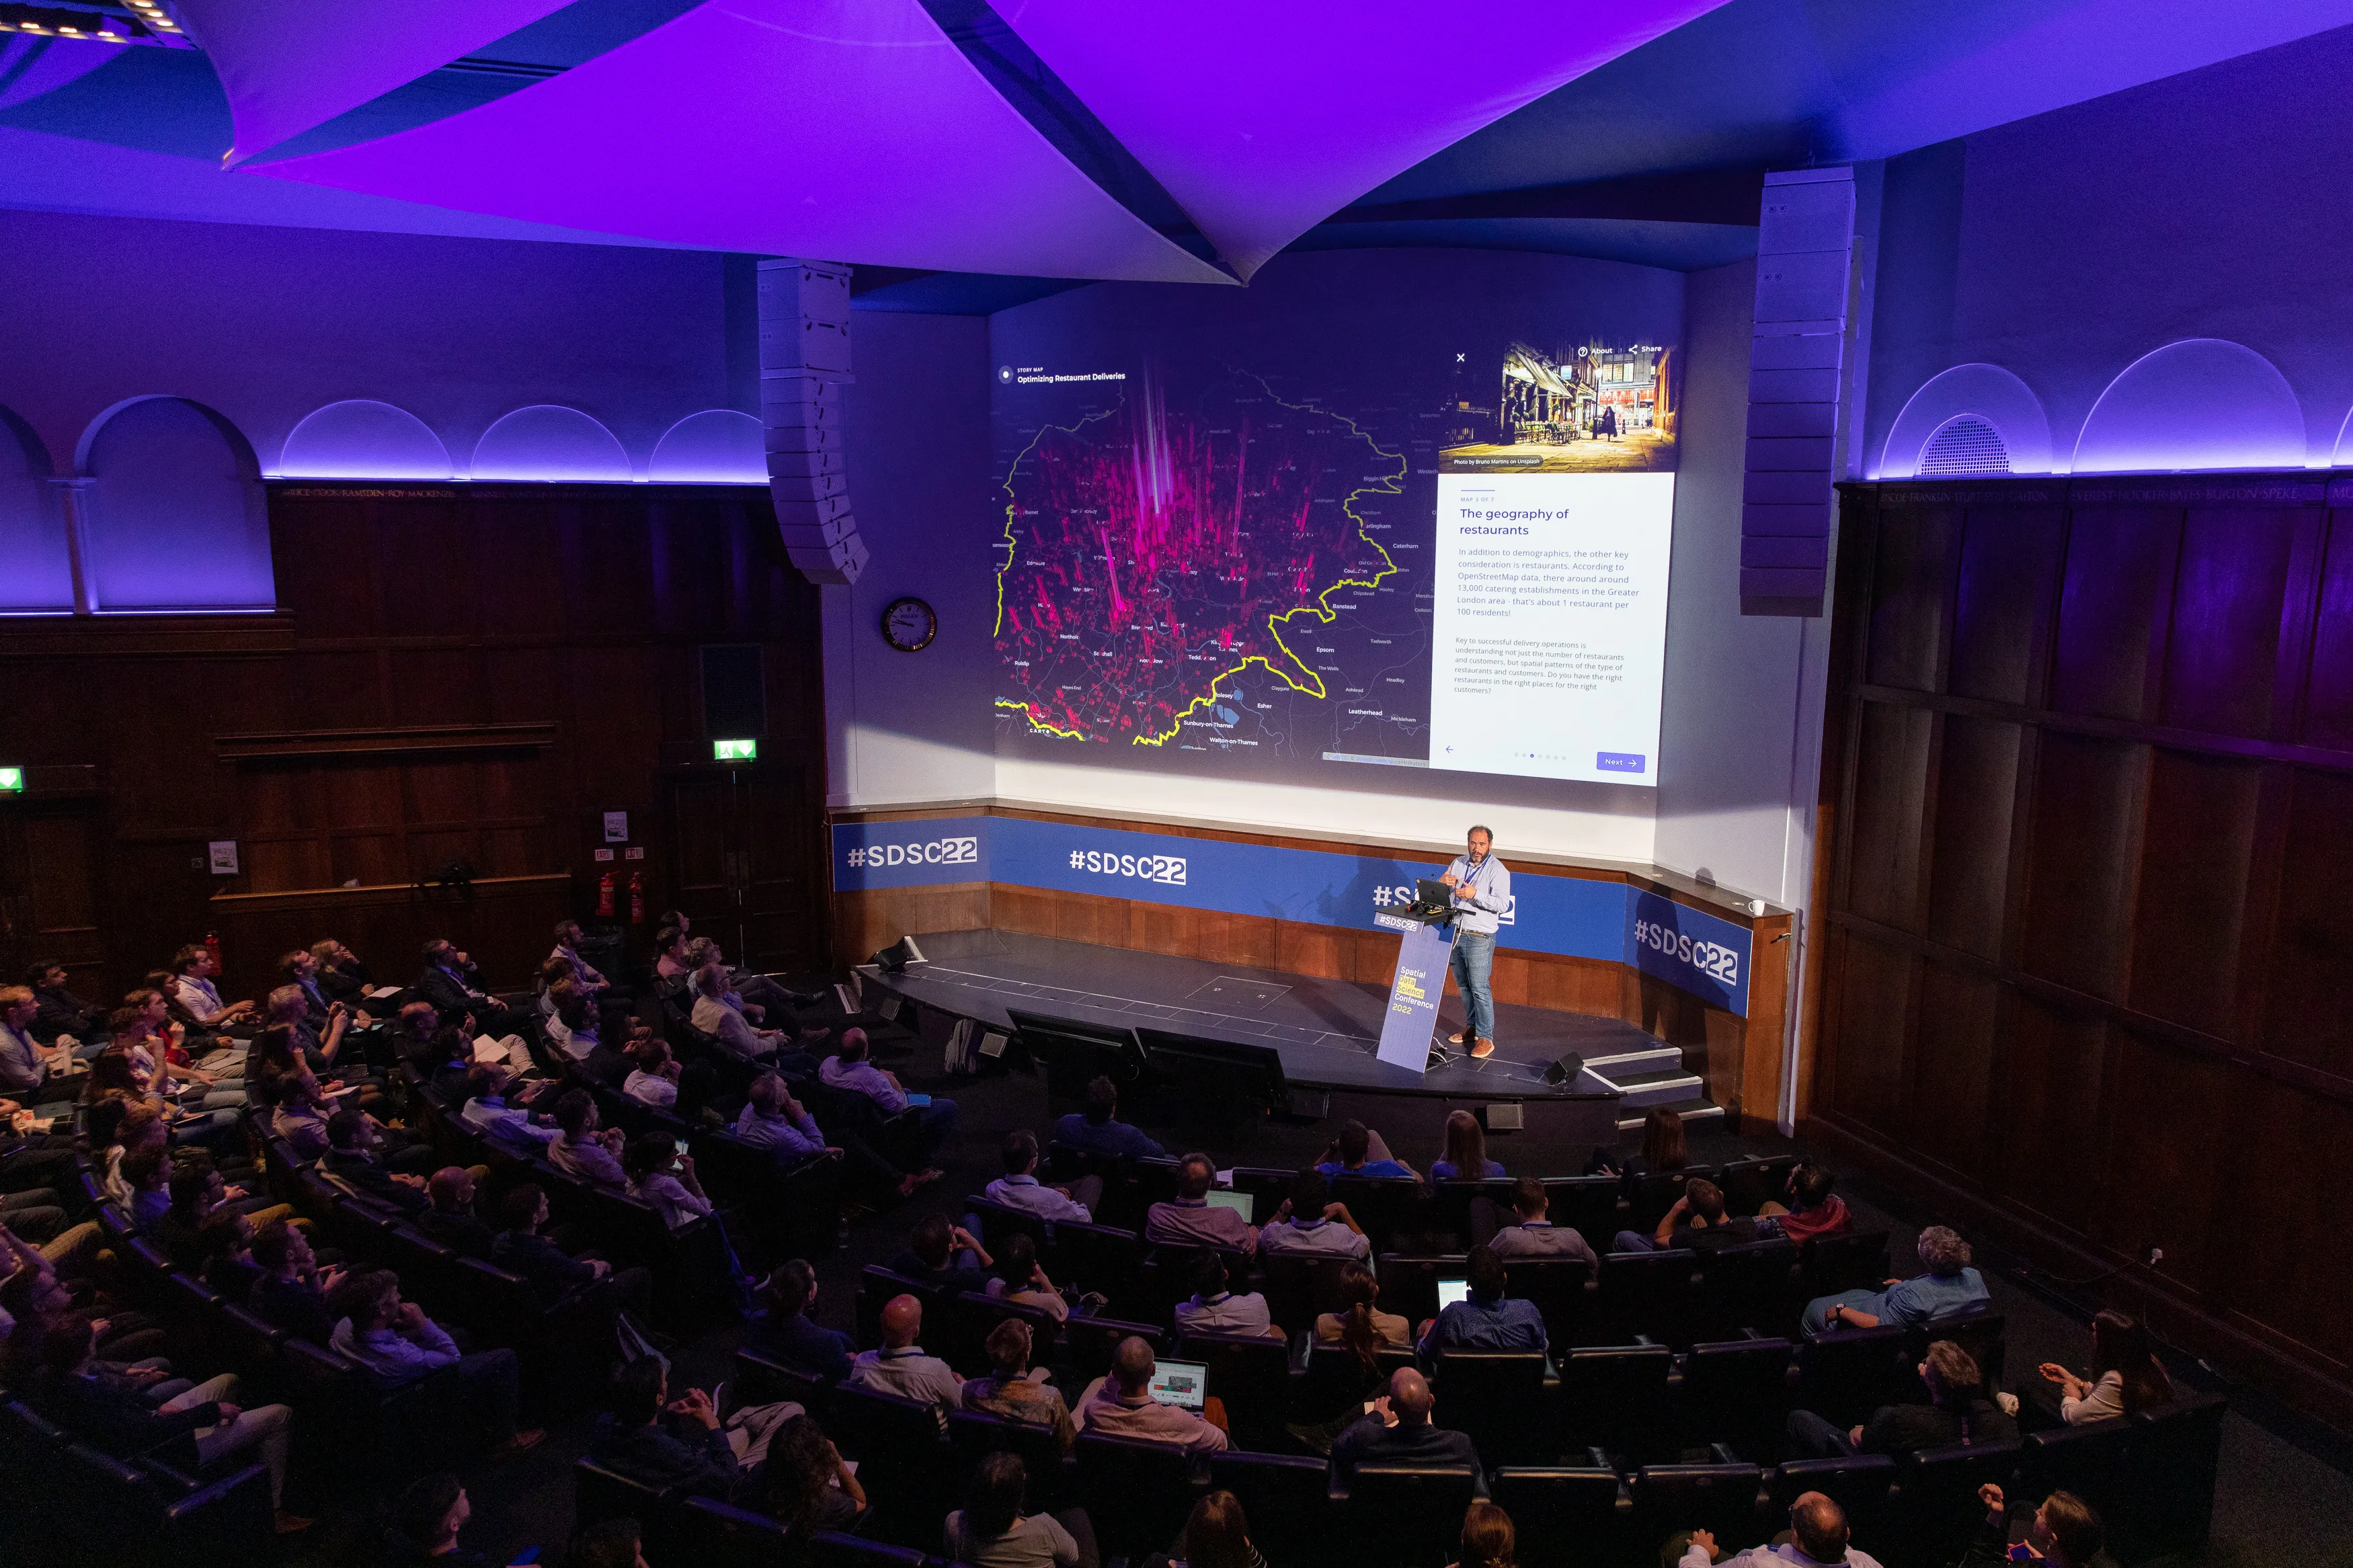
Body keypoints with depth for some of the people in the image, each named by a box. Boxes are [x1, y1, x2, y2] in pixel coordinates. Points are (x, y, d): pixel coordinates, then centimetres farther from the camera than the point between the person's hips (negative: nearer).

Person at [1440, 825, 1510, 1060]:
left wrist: (1476, 895, -31)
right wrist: (1442, 882, -12)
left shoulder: (1497, 870, -9)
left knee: (1479, 988, -6)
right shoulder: (1458, 863, 9)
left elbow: (1503, 904, -19)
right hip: (1455, 933, 6)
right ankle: (1471, 1027, 27)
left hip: (1479, 937, -6)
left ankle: (1486, 1038, -1)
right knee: (1464, 985, 14)